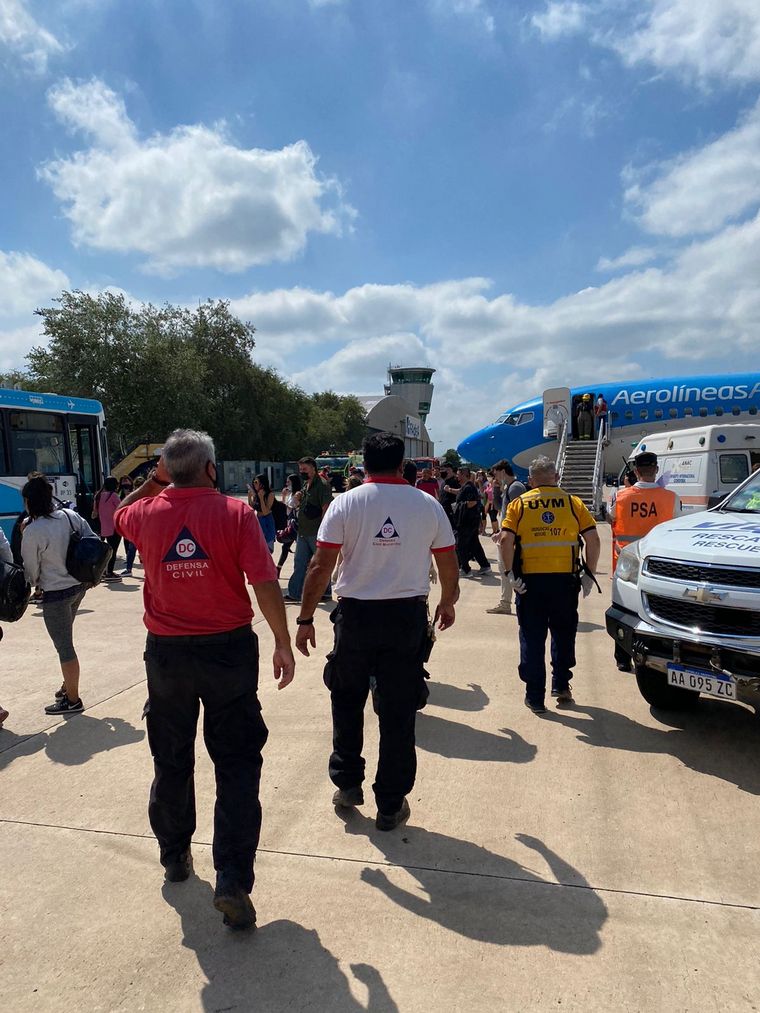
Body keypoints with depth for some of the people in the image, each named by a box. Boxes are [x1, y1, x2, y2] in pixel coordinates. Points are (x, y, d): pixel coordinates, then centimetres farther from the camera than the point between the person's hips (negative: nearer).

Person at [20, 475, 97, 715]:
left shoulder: (32, 532, -20)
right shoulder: (70, 515, -4)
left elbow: (31, 571, -9)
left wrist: (34, 583, 13)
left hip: (55, 594, -7)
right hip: (79, 587, 7)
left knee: (64, 647, 6)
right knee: (65, 640, 24)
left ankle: (72, 699, 19)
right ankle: (69, 685, 38)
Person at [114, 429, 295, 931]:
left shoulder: (147, 513, -3)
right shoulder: (236, 513, -12)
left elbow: (118, 517, 23)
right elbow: (266, 583, -16)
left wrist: (154, 483, 20)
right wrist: (284, 644, -7)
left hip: (167, 651, 3)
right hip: (229, 648, -3)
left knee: (172, 759, 21)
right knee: (237, 764, 7)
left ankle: (175, 856, 39)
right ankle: (233, 882, 5)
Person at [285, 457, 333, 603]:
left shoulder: (322, 485, -14)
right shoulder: (304, 485, 13)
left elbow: (326, 509, -19)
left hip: (316, 532, -8)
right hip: (303, 531, 8)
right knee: (299, 563, 9)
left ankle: (326, 592, 18)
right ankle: (294, 594, 14)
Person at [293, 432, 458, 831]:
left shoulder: (346, 503, -4)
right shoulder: (428, 505, 1)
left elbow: (321, 566, -8)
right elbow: (449, 564, 7)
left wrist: (305, 620, -1)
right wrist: (447, 603, 25)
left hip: (356, 614, -1)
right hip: (408, 615, 1)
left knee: (346, 700, 20)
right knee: (398, 712, 9)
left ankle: (347, 783, 30)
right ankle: (390, 806, 20)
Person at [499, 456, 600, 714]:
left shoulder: (519, 504, 1)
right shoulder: (573, 502, 3)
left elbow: (505, 540, -11)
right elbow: (593, 539, -3)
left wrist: (511, 573, -6)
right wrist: (589, 574, 3)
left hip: (530, 579, -1)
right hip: (566, 579, 1)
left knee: (532, 638, 8)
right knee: (563, 634, 21)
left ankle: (535, 697, 13)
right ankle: (561, 685, 29)